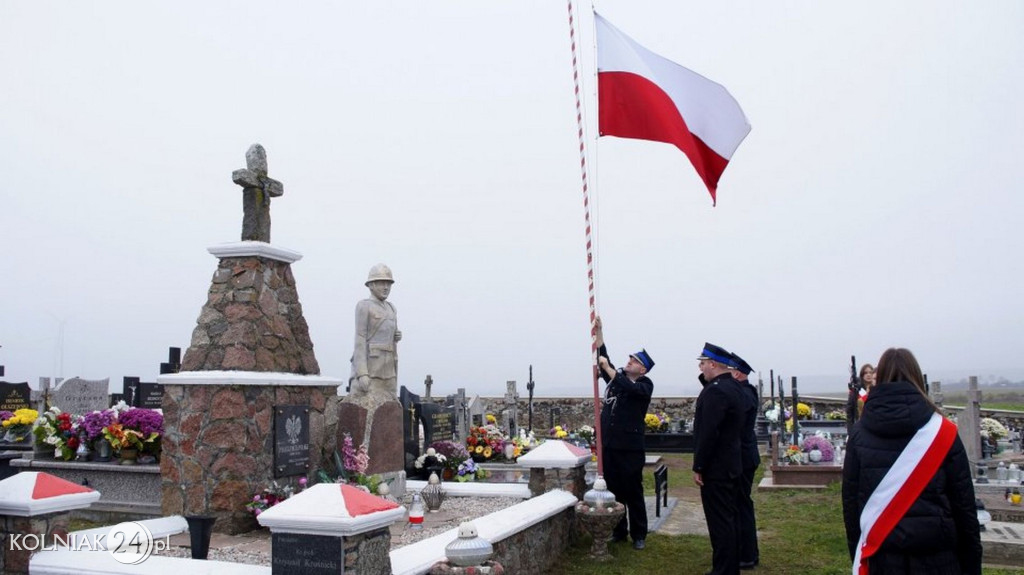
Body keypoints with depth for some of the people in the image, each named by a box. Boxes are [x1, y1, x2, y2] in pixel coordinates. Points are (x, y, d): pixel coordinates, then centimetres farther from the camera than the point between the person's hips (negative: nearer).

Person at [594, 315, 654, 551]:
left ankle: (639, 535, 13)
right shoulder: (616, 378, 12)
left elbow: (628, 388, -24)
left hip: (630, 448, -5)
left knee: (633, 492, 2)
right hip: (608, 445, 5)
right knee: (613, 491, 11)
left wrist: (607, 368, -21)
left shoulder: (644, 385, -4)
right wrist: (599, 331, -4)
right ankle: (618, 531, 22)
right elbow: (601, 358, 4)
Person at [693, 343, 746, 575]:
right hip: (731, 465, 10)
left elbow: (708, 433, -24)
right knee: (729, 518, 17)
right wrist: (705, 378, 5)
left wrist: (698, 467, -17)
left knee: (720, 522, -4)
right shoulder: (734, 387, 10)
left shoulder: (715, 391, -21)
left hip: (715, 468, -10)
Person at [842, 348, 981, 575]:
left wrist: (858, 557, 10)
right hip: (935, 556, -1)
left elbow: (850, 501, 1)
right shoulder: (943, 432, -5)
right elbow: (964, 503, -2)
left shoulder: (859, 434, -2)